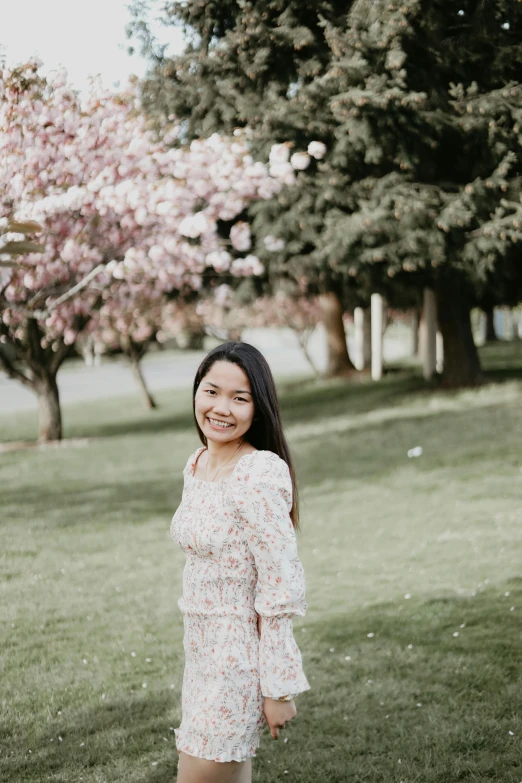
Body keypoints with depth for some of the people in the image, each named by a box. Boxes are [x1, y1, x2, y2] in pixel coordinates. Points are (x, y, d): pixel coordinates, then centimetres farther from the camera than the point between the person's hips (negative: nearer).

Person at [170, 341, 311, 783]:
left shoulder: (259, 477, -20)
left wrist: (279, 688, -17)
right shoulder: (198, 464, 7)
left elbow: (281, 591, -19)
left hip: (241, 657, -8)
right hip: (203, 648, 8)